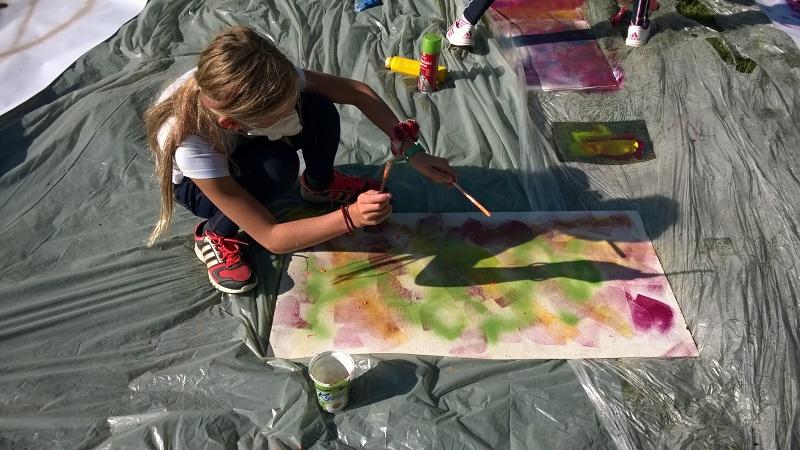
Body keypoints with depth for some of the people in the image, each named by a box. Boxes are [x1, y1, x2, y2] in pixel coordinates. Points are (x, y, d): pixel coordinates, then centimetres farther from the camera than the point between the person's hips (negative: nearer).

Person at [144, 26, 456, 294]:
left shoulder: (271, 82, -34)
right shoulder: (188, 143, -43)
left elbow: (356, 92, -22)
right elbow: (270, 238, -39)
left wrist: (411, 151, -30)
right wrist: (351, 217, -51)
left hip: (242, 145, 5)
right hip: (196, 182, -4)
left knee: (318, 108, -25)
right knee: (279, 166, -37)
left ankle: (319, 184, 7)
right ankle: (214, 236, -10)